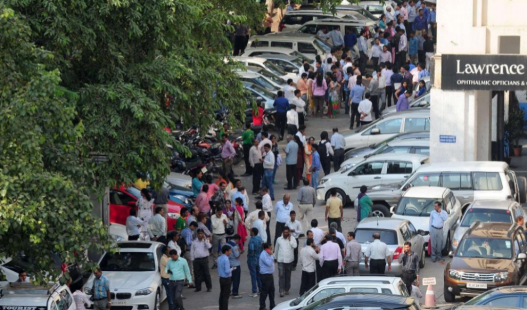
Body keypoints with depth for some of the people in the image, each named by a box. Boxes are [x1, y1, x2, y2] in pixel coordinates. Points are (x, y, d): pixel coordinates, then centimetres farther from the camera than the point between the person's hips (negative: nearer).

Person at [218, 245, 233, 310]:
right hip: (227, 279, -8)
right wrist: (232, 269, -6)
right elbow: (227, 271, -24)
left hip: (221, 278, 8)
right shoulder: (226, 259, -21)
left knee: (222, 294, 15)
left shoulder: (219, 259, 6)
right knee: (226, 295, -1)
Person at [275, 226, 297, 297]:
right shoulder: (279, 239, 4)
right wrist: (276, 257, 23)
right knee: (281, 275, -8)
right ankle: (281, 291, -10)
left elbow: (294, 246, -21)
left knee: (288, 276, 10)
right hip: (281, 260, 0)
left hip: (289, 260, 0)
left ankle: (287, 289, 23)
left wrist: (289, 239, -16)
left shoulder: (292, 239, -2)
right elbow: (277, 249, 16)